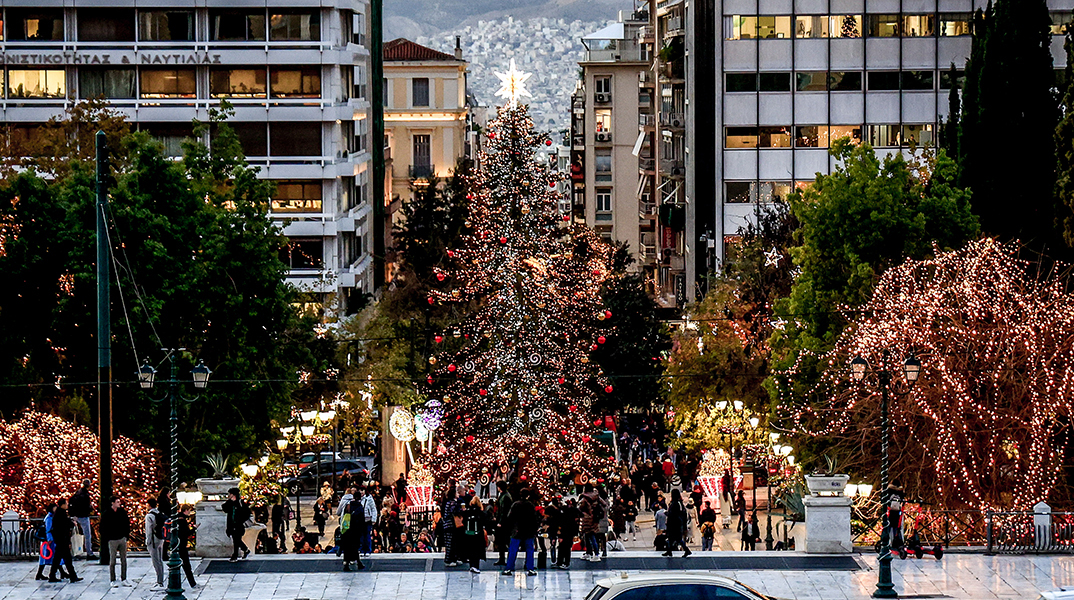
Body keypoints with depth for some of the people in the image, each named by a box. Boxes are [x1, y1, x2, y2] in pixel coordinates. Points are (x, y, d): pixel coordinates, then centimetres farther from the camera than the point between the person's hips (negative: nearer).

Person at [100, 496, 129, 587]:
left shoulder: (122, 511, 4)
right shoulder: (107, 514, -8)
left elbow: (127, 523, 16)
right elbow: (103, 527, -5)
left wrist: (127, 533, 10)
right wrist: (105, 539, -8)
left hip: (122, 538, 4)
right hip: (112, 540, -4)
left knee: (124, 560, 6)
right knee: (112, 561, 1)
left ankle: (123, 580, 12)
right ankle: (113, 581, 8)